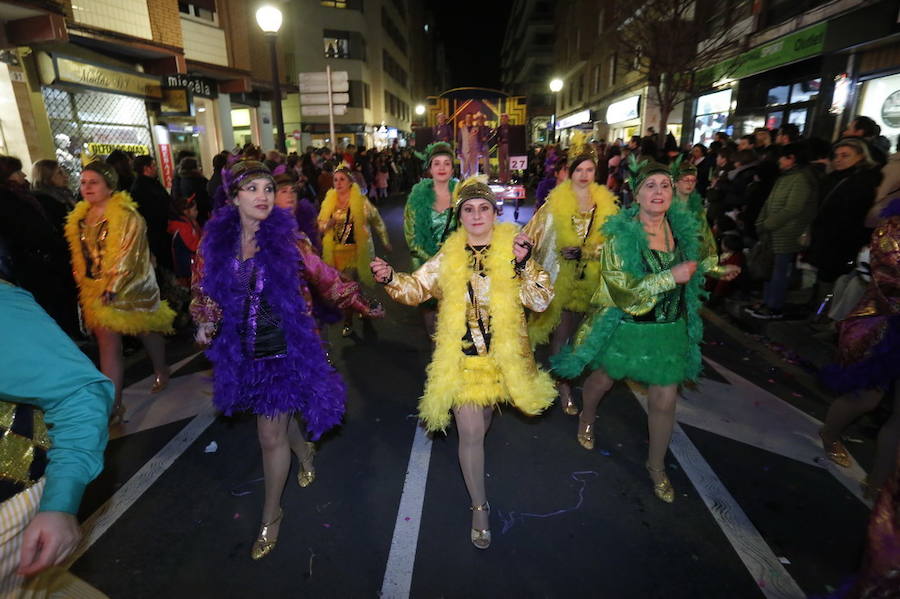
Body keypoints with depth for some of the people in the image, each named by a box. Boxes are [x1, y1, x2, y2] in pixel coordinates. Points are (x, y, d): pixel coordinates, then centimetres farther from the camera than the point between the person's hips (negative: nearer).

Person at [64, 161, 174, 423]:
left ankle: (161, 371, 40)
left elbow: (127, 255, -18)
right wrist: (85, 284, 11)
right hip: (98, 290, 5)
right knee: (107, 343, 1)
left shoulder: (126, 215, -13)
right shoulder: (80, 217, 8)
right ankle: (114, 403, 3)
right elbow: (81, 256, 16)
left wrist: (112, 288, -21)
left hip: (130, 286, -5)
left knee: (146, 331, 13)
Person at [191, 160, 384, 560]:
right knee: (275, 417, 23)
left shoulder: (287, 237, -11)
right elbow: (204, 290, 6)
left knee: (271, 435, 2)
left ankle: (270, 516, 26)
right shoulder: (216, 240, -3)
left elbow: (324, 278, -5)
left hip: (284, 348, -4)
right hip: (242, 350, 4)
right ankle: (305, 453, 58)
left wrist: (362, 305, -5)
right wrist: (206, 323, -11)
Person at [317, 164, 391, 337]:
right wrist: (330, 223, -15)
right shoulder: (329, 201, 5)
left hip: (355, 250, -4)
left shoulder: (360, 200, -6)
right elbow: (320, 227, 7)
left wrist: (385, 242, 7)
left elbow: (377, 221, 3)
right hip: (335, 252, 5)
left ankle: (348, 322, 12)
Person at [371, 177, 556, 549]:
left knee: (484, 417, 24)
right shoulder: (448, 257, 0)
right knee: (470, 433, -1)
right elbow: (416, 288, 7)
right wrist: (390, 279, -13)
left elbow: (541, 300, -13)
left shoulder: (511, 252, -5)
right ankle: (479, 507, 22)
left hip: (502, 355, 1)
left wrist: (525, 264, -28)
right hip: (462, 358, 0)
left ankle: (475, 459, 60)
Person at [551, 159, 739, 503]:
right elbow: (622, 288, -26)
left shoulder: (682, 225, -3)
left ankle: (657, 466, 32)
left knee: (665, 400, 7)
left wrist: (716, 268, 18)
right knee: (603, 379, 19)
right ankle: (587, 418, 54)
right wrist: (670, 277, -30)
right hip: (627, 327, -3)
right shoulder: (621, 234, -19)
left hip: (671, 329, 4)